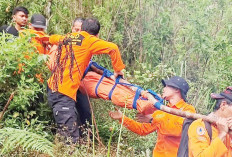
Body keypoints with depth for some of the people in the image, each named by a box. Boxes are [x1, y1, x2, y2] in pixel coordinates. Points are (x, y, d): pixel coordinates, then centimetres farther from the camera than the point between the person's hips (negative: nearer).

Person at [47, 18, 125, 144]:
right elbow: (113, 48, -14)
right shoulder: (89, 40, -2)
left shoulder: (66, 38, 17)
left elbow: (51, 38, 39)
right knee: (71, 137, -9)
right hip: (64, 92, -8)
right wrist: (118, 69, -2)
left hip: (53, 86, 8)